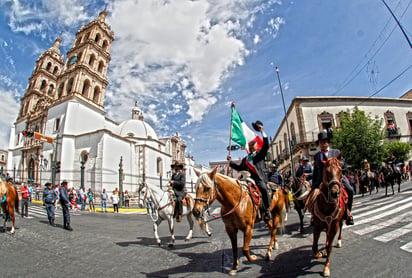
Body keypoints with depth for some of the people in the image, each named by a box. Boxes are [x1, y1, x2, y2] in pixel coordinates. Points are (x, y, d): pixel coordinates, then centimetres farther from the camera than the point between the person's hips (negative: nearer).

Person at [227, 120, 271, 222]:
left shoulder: (260, 153, 17)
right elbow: (239, 168, 23)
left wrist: (262, 132, -4)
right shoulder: (245, 159, 28)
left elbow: (266, 145, 1)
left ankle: (267, 211, -15)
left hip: (259, 178, -4)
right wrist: (230, 161, 14)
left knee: (264, 189, -28)